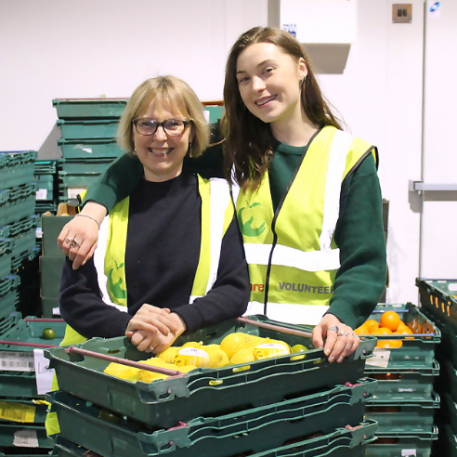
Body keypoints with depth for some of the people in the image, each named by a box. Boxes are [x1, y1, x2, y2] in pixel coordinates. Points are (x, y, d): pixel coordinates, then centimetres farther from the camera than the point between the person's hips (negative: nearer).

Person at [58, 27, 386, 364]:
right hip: (238, 332, 2)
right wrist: (93, 210, -11)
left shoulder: (349, 158, 1)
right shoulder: (235, 149, 9)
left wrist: (339, 318, -23)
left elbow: (366, 262, -4)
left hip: (313, 337, -2)